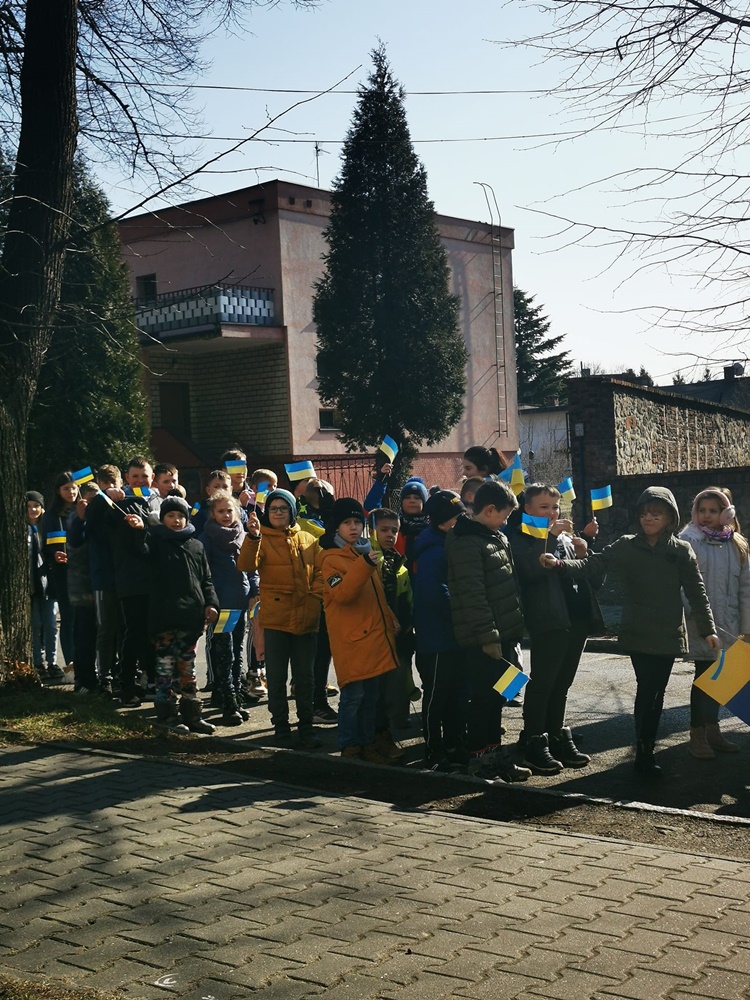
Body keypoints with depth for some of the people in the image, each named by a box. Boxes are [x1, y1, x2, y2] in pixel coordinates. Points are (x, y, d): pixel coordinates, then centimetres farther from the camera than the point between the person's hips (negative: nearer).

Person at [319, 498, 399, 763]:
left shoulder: (366, 552, 16)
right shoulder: (332, 559, -7)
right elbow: (341, 594, -24)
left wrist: (389, 620, 21)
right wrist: (364, 565, -32)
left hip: (373, 633, 7)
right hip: (350, 637, -7)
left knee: (371, 694, 11)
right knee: (353, 694, -6)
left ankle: (368, 744, 20)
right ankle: (349, 747, 6)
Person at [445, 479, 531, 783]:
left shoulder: (496, 538, 15)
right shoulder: (467, 543, -15)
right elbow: (472, 595, -21)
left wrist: (511, 632, 18)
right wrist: (488, 636, -21)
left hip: (502, 634, 9)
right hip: (482, 640, -9)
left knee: (496, 697, 15)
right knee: (484, 699, -2)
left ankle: (494, 755, 24)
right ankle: (479, 759, 8)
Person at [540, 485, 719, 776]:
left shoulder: (682, 551, 3)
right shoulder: (627, 546, -1)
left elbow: (696, 592, 6)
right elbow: (593, 564, -10)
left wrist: (708, 629, 4)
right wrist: (559, 564, -26)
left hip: (669, 633, 2)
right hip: (638, 633, -2)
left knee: (657, 693, 8)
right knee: (646, 690, -8)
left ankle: (647, 749, 19)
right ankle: (644, 755, -1)